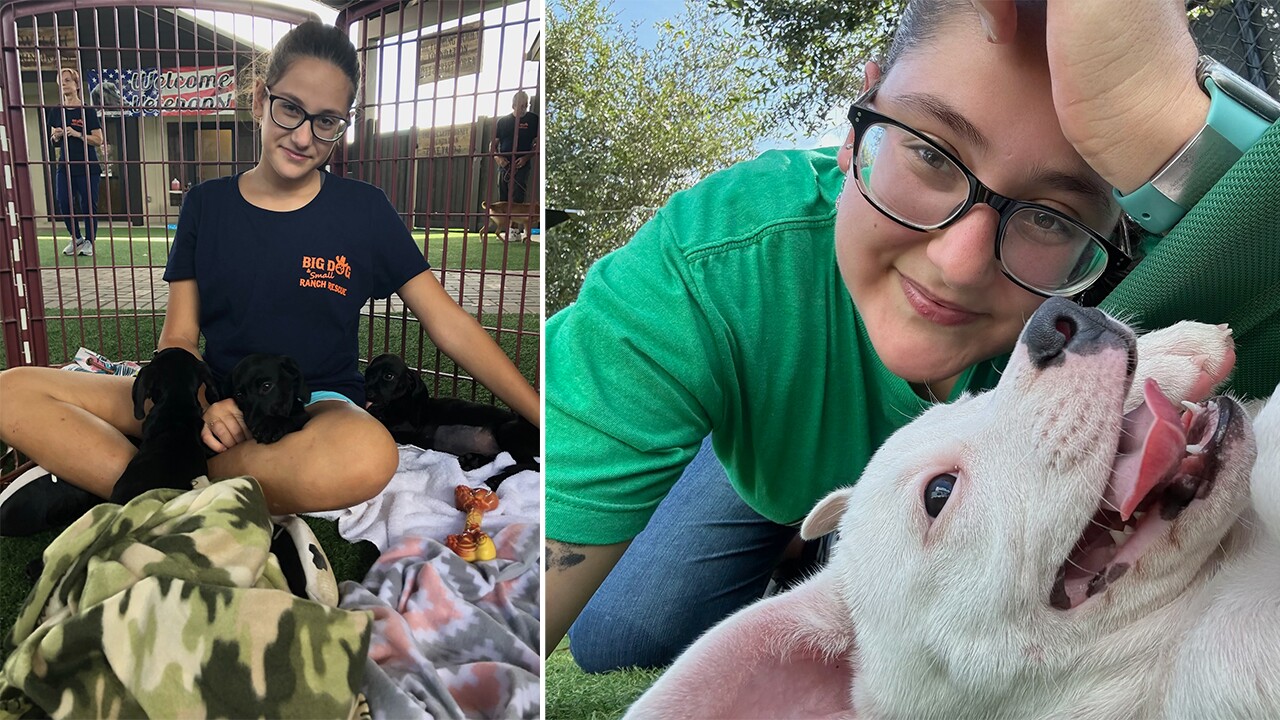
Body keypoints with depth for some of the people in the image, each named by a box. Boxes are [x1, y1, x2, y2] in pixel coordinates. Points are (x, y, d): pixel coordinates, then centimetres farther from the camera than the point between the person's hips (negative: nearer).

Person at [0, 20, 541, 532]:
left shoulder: (365, 211, 0)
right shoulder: (206, 205, 7)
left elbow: (451, 326, -1)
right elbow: (178, 337, 5)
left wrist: (545, 422, -5)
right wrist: (202, 405, -19)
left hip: (317, 407, -1)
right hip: (216, 402, 2)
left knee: (366, 456, -40)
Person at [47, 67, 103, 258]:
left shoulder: (88, 111, -3)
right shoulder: (56, 112, 8)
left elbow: (99, 140, -6)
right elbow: (53, 141, 16)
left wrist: (77, 134, -19)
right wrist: (56, 136, -7)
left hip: (87, 166, -4)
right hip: (65, 165, 4)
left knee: (88, 204, 0)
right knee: (63, 203, 0)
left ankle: (89, 242, 14)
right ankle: (76, 238, 19)